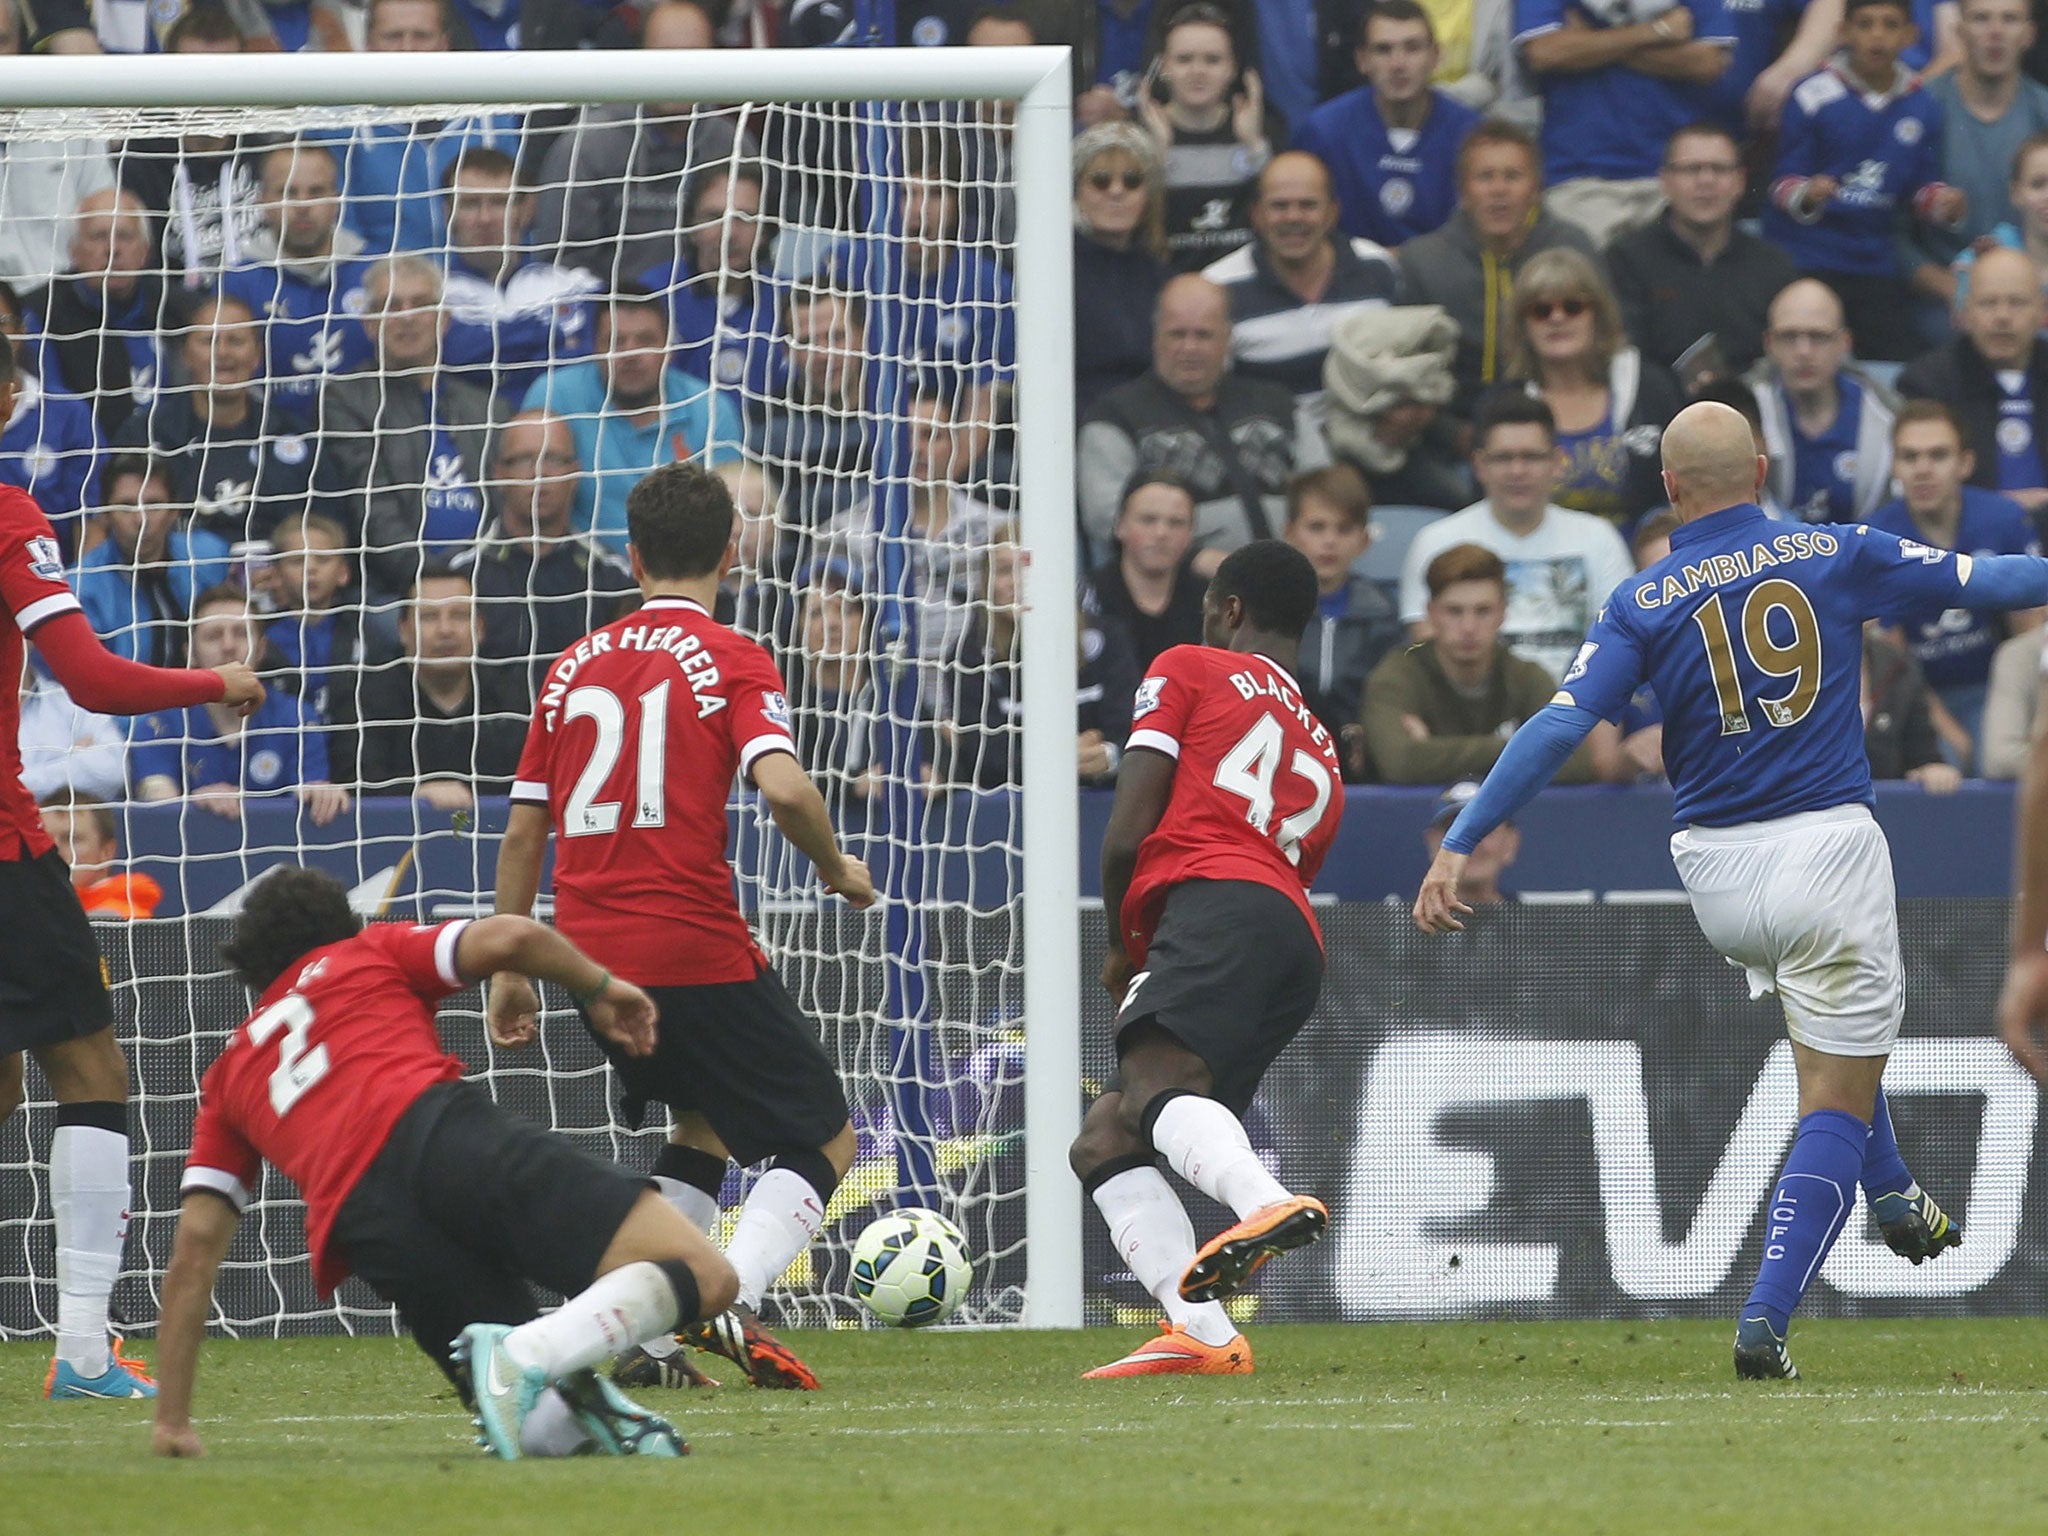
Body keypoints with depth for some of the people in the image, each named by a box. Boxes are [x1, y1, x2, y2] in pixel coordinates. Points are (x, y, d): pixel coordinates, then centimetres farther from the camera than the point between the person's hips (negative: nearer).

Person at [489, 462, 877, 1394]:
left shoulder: (576, 666, 13)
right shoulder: (729, 659, -3)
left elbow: (523, 833, 14)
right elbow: (784, 789, -19)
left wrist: (509, 970, 21)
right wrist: (838, 869, 0)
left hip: (591, 956, 6)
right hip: (696, 951, -6)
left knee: (702, 1125, 27)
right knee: (825, 1143, 4)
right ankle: (734, 1294, -22)